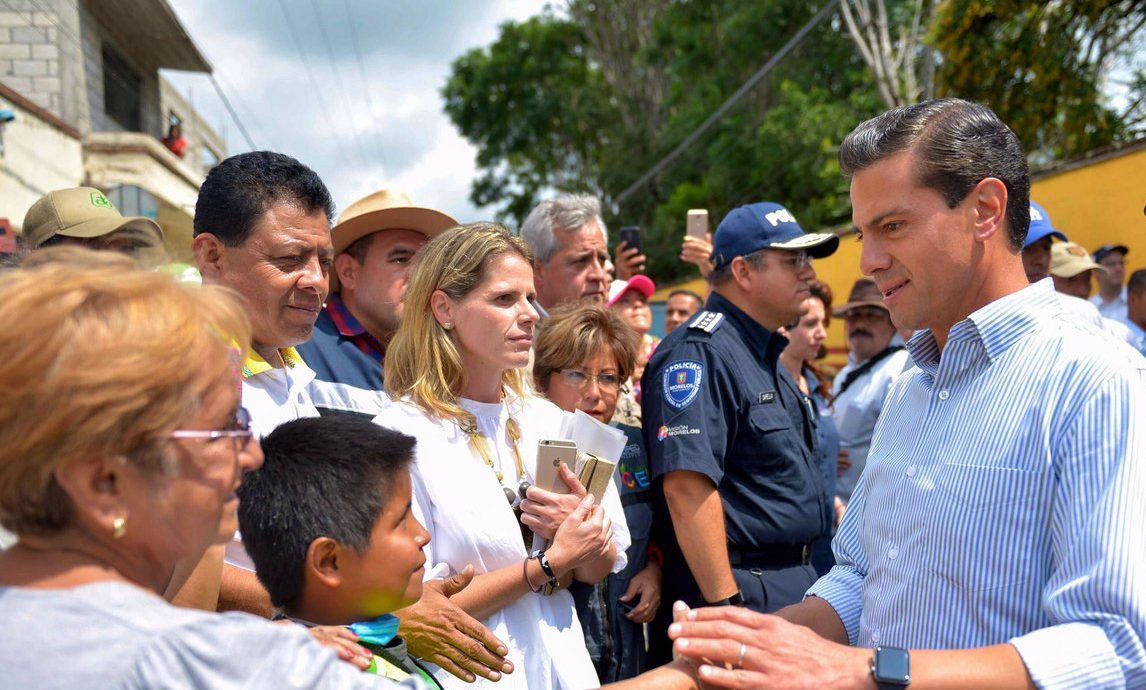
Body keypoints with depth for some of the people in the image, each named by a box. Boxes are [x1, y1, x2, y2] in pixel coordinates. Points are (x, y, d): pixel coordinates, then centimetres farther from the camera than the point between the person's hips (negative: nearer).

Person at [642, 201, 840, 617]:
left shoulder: (766, 356, 16)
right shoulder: (699, 353, -17)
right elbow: (686, 486, -26)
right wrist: (726, 605, -28)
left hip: (793, 581, 10)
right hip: (743, 593, -10)